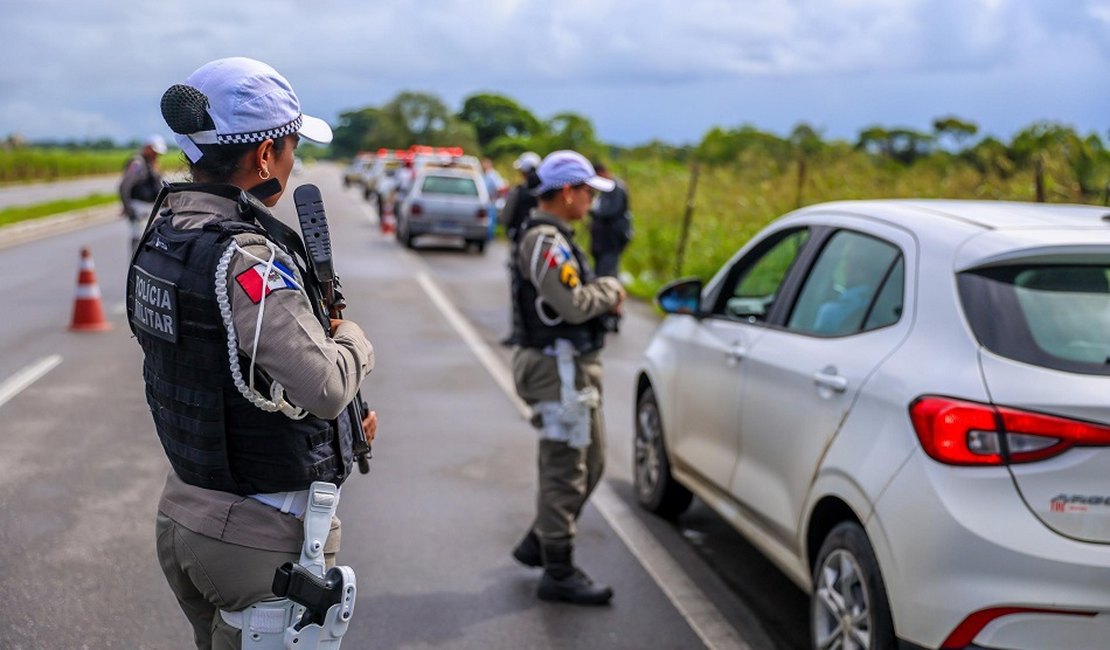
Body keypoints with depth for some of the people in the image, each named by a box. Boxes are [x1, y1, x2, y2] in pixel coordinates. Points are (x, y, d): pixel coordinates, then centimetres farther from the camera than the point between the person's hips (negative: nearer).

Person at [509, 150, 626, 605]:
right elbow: (573, 305, -24)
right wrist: (610, 290, -7)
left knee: (589, 463, 18)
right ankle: (559, 574, 6)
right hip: (559, 367, -11)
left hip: (574, 367, 11)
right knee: (565, 470, -3)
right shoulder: (544, 241, -18)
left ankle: (539, 543, 29)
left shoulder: (552, 237, 16)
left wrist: (602, 295, 0)